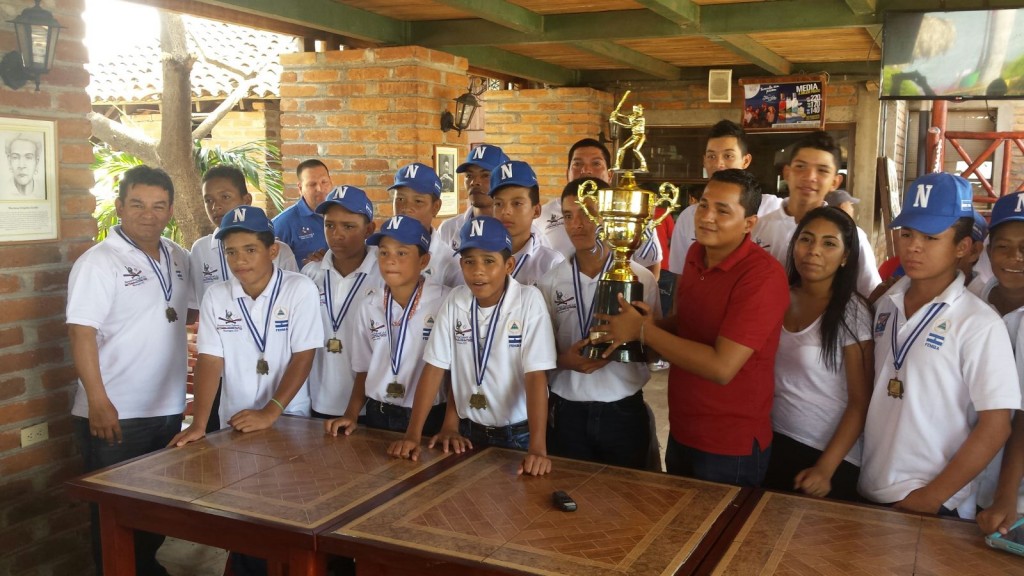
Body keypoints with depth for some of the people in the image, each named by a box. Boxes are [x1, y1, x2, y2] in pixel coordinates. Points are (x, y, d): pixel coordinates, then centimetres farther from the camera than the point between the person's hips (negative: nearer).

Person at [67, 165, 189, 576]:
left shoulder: (178, 258, 7)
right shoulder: (98, 262, -12)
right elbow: (81, 334, -17)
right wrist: (99, 403, -23)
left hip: (169, 410, 7)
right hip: (115, 414, -6)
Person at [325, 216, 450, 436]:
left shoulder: (445, 303, -12)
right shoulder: (368, 308, 4)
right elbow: (364, 370, 13)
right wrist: (351, 415, 2)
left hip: (429, 419, -4)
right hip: (377, 416, 4)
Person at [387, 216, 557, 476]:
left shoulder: (529, 300, -16)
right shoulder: (455, 301, -6)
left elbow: (535, 375, -20)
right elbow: (435, 368, -6)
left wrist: (537, 448, -27)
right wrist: (413, 435, -12)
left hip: (518, 434, -3)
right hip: (469, 431, 3)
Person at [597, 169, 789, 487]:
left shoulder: (763, 275, -23)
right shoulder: (697, 253, 1)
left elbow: (722, 367, -28)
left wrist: (643, 330, -21)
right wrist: (654, 323, -7)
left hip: (731, 448, -7)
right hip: (681, 432, 7)